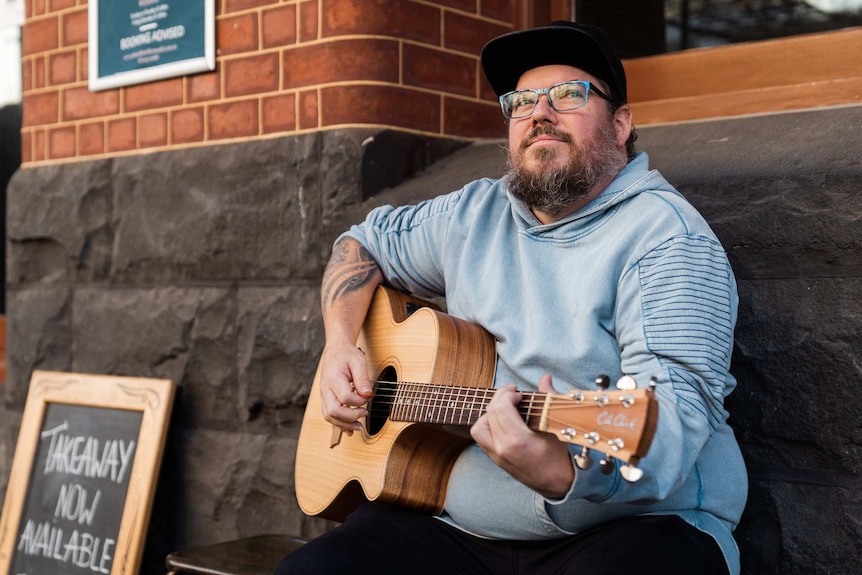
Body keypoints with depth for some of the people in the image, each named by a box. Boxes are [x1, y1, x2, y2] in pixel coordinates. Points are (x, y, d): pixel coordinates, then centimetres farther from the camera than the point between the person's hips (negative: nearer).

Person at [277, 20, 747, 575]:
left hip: (632, 524, -5)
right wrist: (340, 345, 9)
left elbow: (678, 405, -23)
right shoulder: (475, 215, 13)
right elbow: (363, 244, 27)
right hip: (455, 524, 5)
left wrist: (567, 469, -42)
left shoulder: (663, 232, -10)